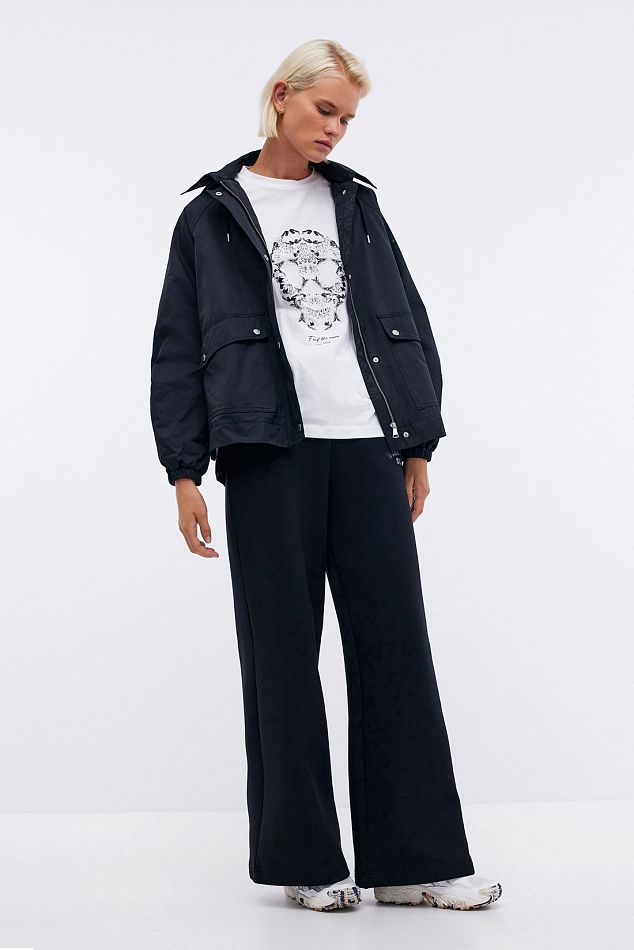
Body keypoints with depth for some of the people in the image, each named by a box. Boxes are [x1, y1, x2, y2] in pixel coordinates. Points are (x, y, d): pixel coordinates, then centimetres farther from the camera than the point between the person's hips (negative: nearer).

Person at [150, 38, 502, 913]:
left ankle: (416, 858, 8)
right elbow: (178, 351, 4)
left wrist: (419, 445, 11)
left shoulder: (356, 202, 18)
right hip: (269, 451, -3)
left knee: (395, 644, 0)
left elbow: (409, 322, 17)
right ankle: (305, 859, 11)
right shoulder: (211, 217, 9)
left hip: (367, 446, 3)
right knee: (284, 653, 1)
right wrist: (185, 470, -4)